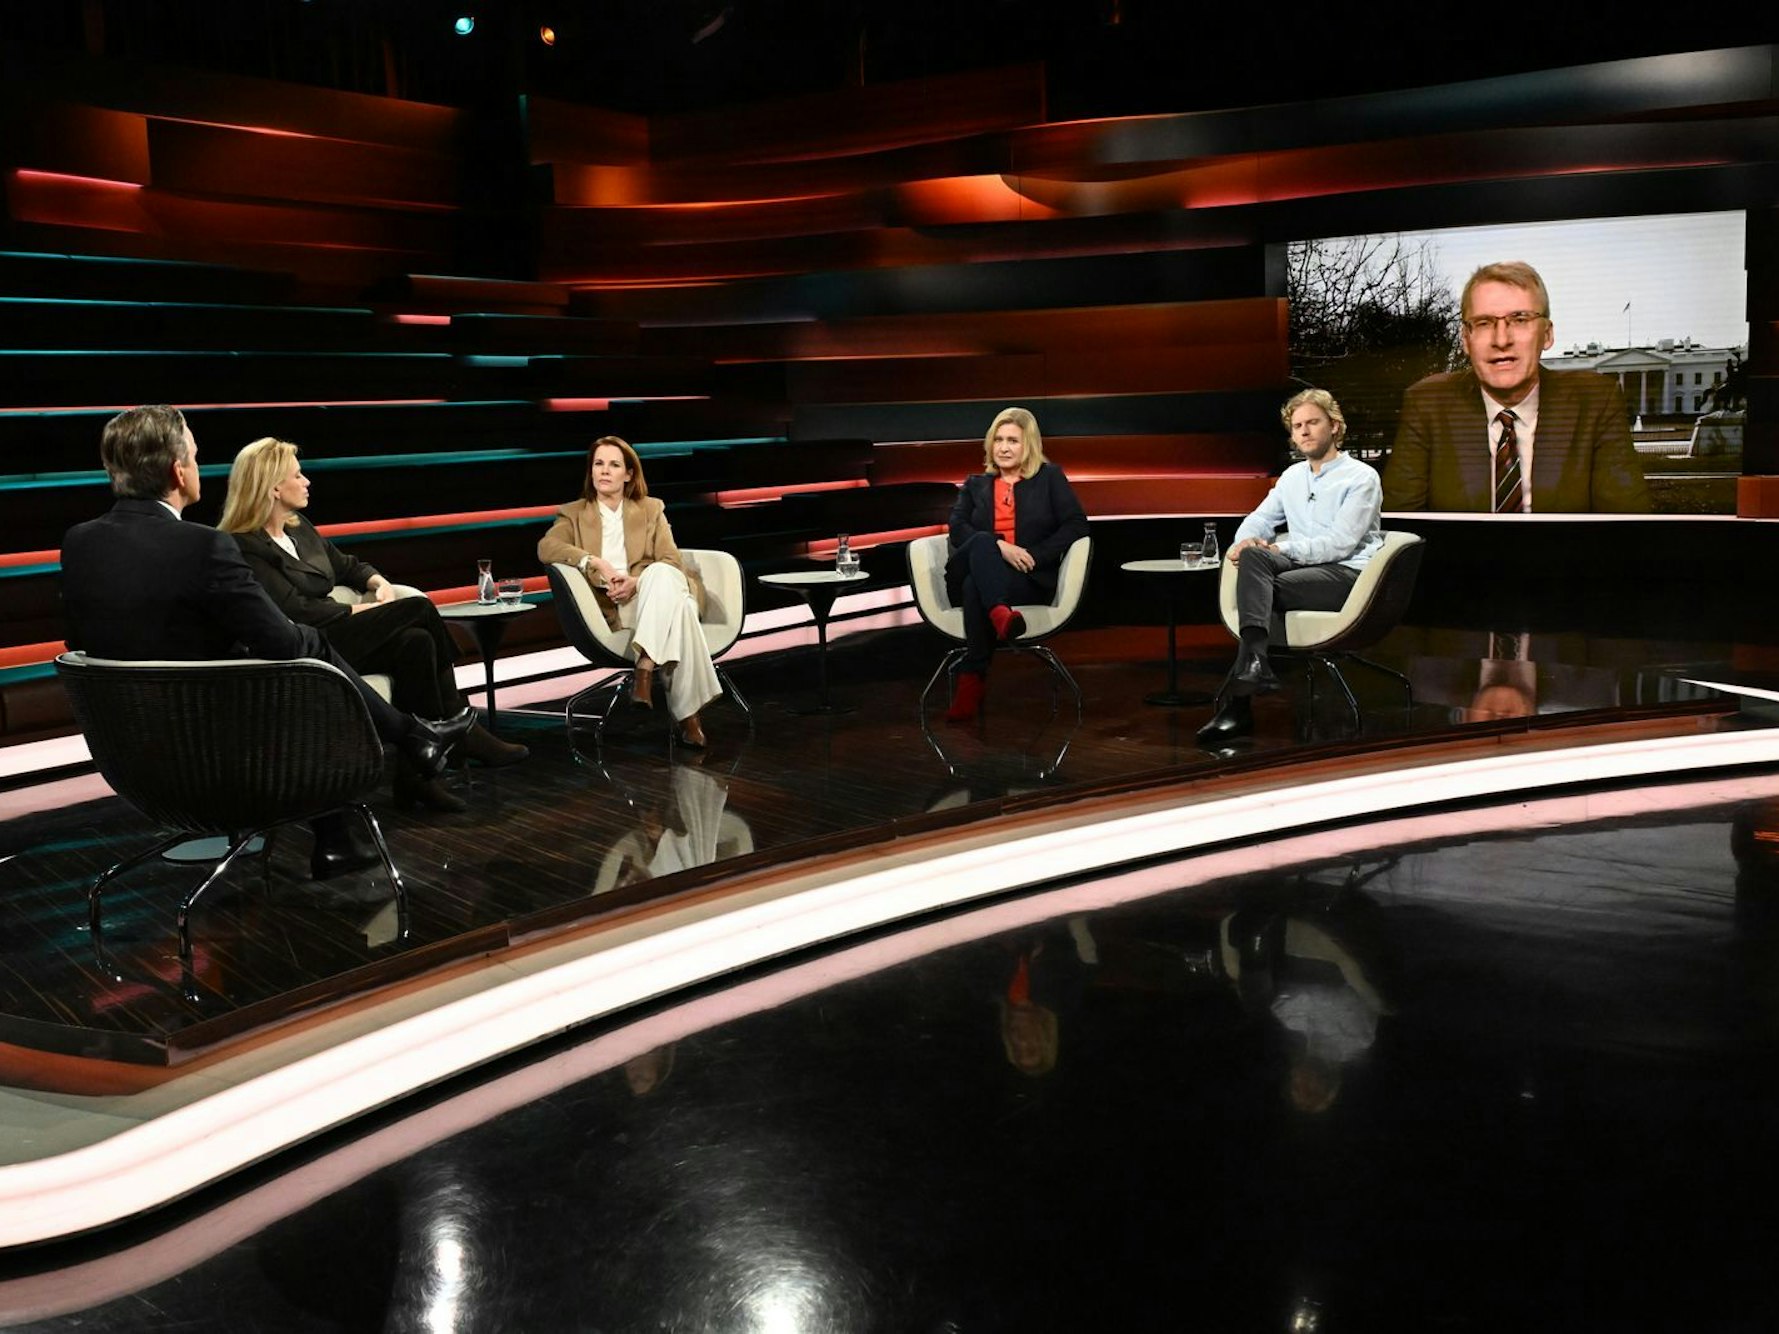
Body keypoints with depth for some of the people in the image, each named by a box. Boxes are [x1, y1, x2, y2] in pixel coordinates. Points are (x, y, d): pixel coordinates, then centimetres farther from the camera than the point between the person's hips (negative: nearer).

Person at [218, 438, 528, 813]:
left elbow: (347, 565, 27)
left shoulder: (299, 528, 17)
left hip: (331, 635, 8)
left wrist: (380, 583, 6)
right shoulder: (245, 549, -9)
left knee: (416, 641, -23)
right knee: (419, 610, -20)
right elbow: (297, 610, -16)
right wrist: (367, 610, -12)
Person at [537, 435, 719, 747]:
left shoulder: (651, 510, 21)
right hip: (613, 611, -2)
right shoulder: (574, 514, 18)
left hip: (653, 595, 2)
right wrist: (595, 563, -20)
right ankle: (687, 714, -42)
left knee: (662, 575, -38)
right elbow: (546, 547, -5)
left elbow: (672, 563, 7)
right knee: (680, 608, -37)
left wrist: (636, 582, -15)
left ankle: (644, 670, -46)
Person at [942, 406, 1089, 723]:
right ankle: (1000, 614, -58)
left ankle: (972, 681, -40)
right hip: (970, 574, 2)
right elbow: (957, 528, 6)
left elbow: (1076, 524, 3)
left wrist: (1033, 554, -9)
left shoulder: (1049, 477, 17)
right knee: (981, 542, -34)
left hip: (1029, 579, -2)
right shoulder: (975, 484, 23)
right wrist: (999, 547, -13)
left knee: (976, 587, -36)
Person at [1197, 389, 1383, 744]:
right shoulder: (1292, 476, 21)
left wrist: (1281, 549, -21)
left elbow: (1341, 542, -12)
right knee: (1253, 557, -27)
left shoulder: (1361, 477, 0)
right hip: (1299, 566, 5)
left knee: (1266, 587, -29)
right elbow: (1259, 520, 20)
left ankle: (1236, 702, -38)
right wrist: (1245, 542, -5)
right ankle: (1254, 659, -47)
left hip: (1347, 573, -5)